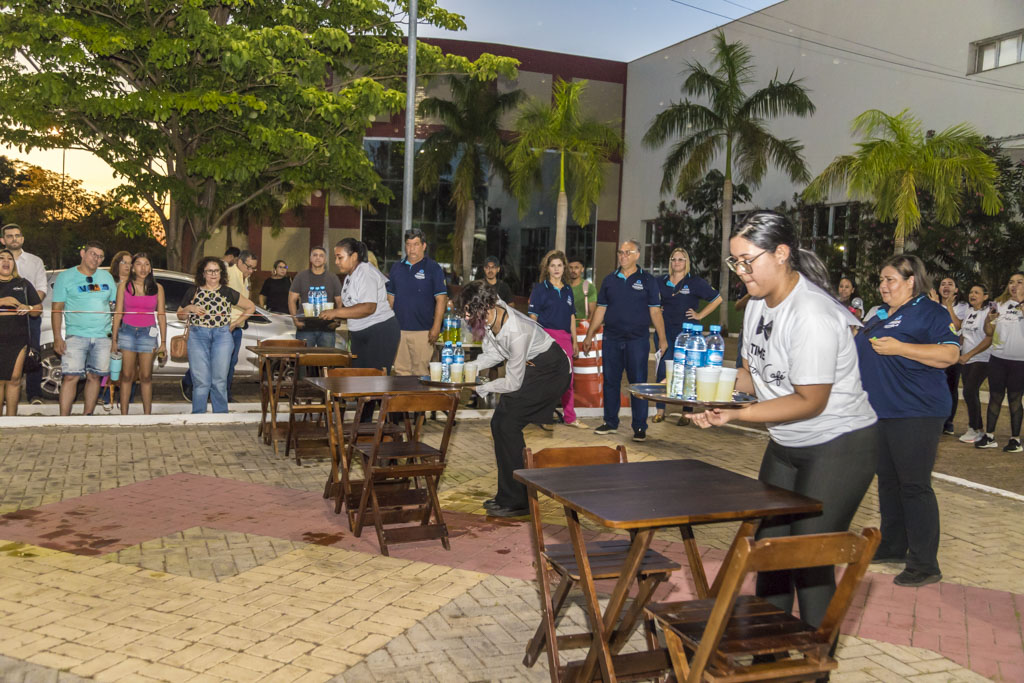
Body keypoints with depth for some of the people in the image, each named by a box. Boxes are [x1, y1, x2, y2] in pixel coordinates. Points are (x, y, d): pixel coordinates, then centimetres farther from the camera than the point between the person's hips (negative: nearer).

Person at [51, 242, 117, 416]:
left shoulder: (106, 277, 14)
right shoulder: (65, 277, 3)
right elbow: (57, 309, 0)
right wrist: (57, 337, -9)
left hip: (102, 336, 4)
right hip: (76, 336, -3)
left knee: (95, 376, 6)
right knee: (70, 377, -11)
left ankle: (88, 414, 16)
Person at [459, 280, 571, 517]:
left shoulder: (516, 333, -34)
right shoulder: (490, 316, -12)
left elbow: (513, 383, -23)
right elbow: (492, 353, 3)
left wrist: (480, 387, -14)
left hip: (550, 371, -9)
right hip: (530, 368, 9)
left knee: (508, 425, -14)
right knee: (498, 423, 6)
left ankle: (517, 501, -5)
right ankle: (507, 495, 17)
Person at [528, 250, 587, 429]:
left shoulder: (568, 290, 15)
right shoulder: (540, 288, 1)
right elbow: (533, 316, -2)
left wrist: (574, 340, 16)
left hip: (564, 337, 5)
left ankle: (569, 417, 14)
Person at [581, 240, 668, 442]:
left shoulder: (647, 280, 2)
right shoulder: (609, 281, 10)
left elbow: (655, 311, 0)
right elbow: (601, 310, 13)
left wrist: (662, 338, -5)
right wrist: (589, 335, 10)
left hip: (638, 340, -3)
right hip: (612, 340, 3)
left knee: (638, 383, -1)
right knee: (610, 381, 7)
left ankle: (640, 427, 6)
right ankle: (610, 423, 19)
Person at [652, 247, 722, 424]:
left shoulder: (695, 282, -1)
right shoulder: (661, 281, 9)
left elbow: (717, 299, 2)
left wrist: (700, 315, -2)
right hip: (665, 331, 3)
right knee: (662, 370, 0)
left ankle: (686, 413, 8)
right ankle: (660, 410, 8)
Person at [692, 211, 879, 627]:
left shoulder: (813, 316, -25)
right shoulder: (757, 303, 2)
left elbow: (810, 401, -24)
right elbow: (752, 373, 9)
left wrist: (736, 415, -29)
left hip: (840, 447, -9)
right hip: (786, 445, 9)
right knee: (768, 544, 11)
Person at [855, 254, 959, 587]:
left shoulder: (930, 311, -7)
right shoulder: (880, 316, 18)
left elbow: (949, 354, -20)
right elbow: (864, 354, 33)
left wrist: (899, 348, -23)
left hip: (915, 413, -9)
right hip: (880, 411, 9)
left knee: (914, 486, -7)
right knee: (888, 481, 16)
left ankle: (924, 564, 0)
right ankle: (892, 547, 28)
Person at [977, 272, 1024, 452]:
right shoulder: (1000, 305, 11)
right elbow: (989, 332, 13)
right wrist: (988, 320, -6)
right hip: (998, 358, 4)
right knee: (995, 397, 6)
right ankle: (989, 436, 10)